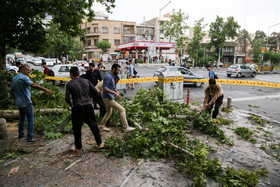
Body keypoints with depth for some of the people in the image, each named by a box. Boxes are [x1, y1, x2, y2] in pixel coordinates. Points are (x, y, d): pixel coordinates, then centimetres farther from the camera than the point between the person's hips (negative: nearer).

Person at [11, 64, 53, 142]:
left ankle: (21, 134, 33)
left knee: (22, 118, 22)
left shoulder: (14, 78, 13)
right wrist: (45, 89, -39)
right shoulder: (24, 77, -15)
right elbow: (33, 85, -31)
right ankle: (30, 137, -5)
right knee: (30, 119, -5)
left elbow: (12, 90, 21)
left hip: (19, 103, 9)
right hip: (26, 102, -9)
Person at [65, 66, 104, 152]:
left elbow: (67, 99, -8)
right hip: (88, 105, 3)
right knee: (93, 125, 14)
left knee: (77, 128, 13)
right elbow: (95, 91, 7)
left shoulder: (69, 84, -4)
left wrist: (71, 104, 12)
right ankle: (99, 143, 21)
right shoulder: (86, 81, 4)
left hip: (77, 107, -3)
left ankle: (78, 147, 22)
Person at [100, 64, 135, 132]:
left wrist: (116, 91, 8)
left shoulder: (112, 76, 15)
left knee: (109, 113, 24)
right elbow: (105, 88, -23)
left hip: (109, 98, 11)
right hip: (108, 99, -11)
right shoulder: (108, 76, -16)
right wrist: (115, 93, -26)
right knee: (122, 109, -12)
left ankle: (102, 126, 38)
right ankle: (126, 127, -9)